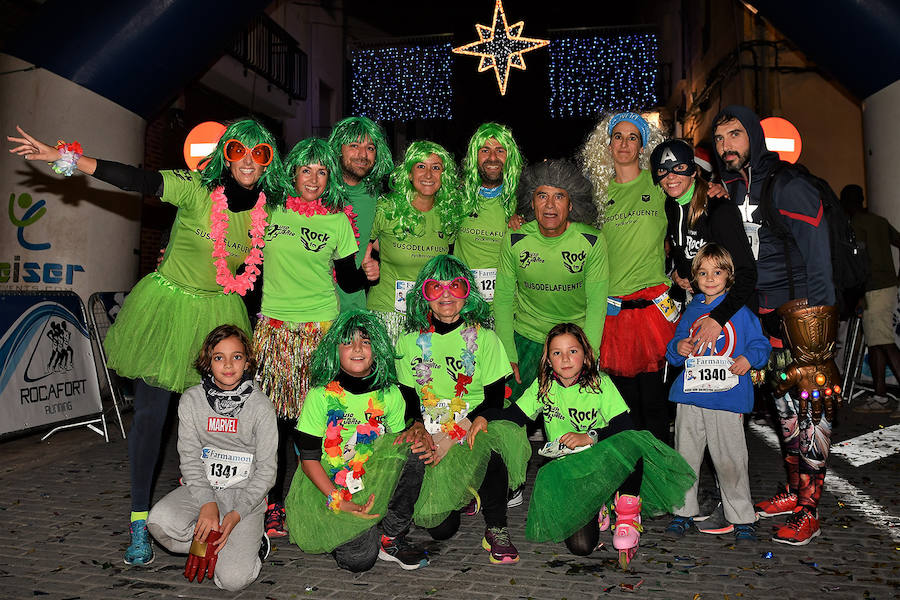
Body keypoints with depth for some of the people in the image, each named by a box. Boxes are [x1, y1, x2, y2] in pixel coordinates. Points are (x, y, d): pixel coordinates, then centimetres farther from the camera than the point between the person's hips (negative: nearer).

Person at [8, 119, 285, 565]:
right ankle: (140, 521, 12)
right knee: (149, 414, 0)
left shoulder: (269, 207, -2)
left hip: (219, 314, 3)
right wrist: (64, 157, -29)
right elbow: (138, 180, -22)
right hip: (167, 305, -3)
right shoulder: (197, 188, -13)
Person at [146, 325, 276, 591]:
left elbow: (266, 470, -5)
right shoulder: (191, 400, 0)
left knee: (232, 579, -20)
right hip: (200, 488, 3)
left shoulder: (261, 406, -7)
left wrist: (236, 514, -16)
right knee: (159, 521, -28)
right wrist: (207, 503, -16)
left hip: (245, 494, -3)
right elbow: (190, 459, -1)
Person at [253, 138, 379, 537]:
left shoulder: (338, 221, 6)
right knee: (273, 416, 1)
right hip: (273, 327, 1)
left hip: (320, 329, -1)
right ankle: (273, 503, 16)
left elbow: (347, 280, 9)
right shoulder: (270, 209, 7)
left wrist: (366, 273, -10)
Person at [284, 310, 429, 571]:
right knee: (359, 558, -22)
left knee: (411, 457, -26)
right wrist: (338, 501, -19)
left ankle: (390, 539, -7)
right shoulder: (321, 394, -9)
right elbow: (309, 458, -9)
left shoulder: (390, 394, -1)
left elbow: (398, 446, 6)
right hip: (327, 487, -3)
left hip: (376, 484, 3)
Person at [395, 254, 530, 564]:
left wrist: (451, 438, -17)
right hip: (429, 437, 1)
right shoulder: (409, 342, 6)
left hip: (475, 433, -1)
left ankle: (496, 530, -16)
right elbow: (407, 401, 9)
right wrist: (418, 429, -13)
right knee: (441, 528, -16)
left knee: (493, 442, -38)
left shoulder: (484, 339, 2)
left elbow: (495, 402, -2)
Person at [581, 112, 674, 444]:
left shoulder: (657, 183, 5)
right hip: (613, 307, 2)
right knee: (625, 395, 7)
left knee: (653, 396, -1)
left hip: (651, 302, -2)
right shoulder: (601, 190, 13)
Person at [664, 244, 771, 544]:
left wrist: (749, 358, -17)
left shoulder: (741, 310, 3)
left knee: (730, 460, 0)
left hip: (728, 397, -4)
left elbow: (761, 345, 3)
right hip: (690, 395, 4)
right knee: (685, 455, 9)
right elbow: (673, 354, 19)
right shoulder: (691, 311, 13)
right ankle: (684, 511, 23)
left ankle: (742, 518, 17)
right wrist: (678, 348, -3)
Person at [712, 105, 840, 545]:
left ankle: (807, 511, 1)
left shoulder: (786, 185, -8)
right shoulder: (726, 191, 12)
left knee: (813, 402, -5)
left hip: (803, 307, -7)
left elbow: (817, 254, -12)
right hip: (764, 311, 7)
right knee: (785, 403, 12)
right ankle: (793, 491, 23)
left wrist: (817, 312, -16)